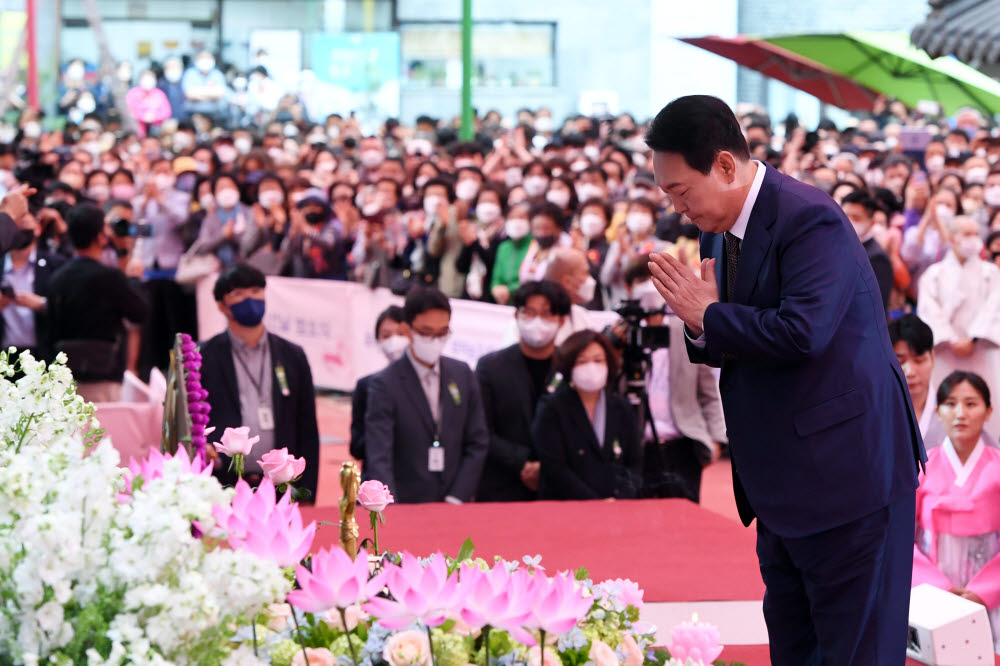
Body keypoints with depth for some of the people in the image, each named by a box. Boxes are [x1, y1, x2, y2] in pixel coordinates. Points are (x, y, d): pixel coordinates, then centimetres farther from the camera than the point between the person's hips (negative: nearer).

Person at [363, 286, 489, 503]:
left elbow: (477, 443, 8)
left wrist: (456, 500, -2)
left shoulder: (463, 375, 7)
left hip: (452, 508, 4)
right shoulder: (385, 384, -8)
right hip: (403, 508, -3)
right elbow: (379, 458, -15)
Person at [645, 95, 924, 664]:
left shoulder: (809, 221, -19)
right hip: (782, 484, 10)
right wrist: (701, 328, -6)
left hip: (847, 471, -10)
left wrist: (709, 316, -16)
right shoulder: (719, 234, 10)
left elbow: (802, 333, -31)